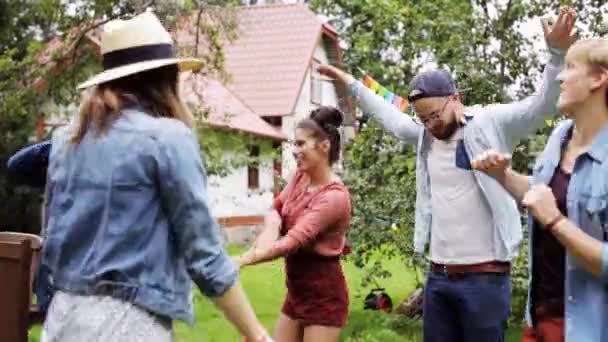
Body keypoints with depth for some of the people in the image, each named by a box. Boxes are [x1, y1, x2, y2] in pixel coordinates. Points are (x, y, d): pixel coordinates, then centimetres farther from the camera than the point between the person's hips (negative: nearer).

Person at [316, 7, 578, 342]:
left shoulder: (491, 124, -7)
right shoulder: (425, 135, 10)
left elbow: (541, 105, -17)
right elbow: (387, 114, 25)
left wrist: (556, 53, -31)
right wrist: (350, 82, 29)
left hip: (484, 275, -6)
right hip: (438, 275, 6)